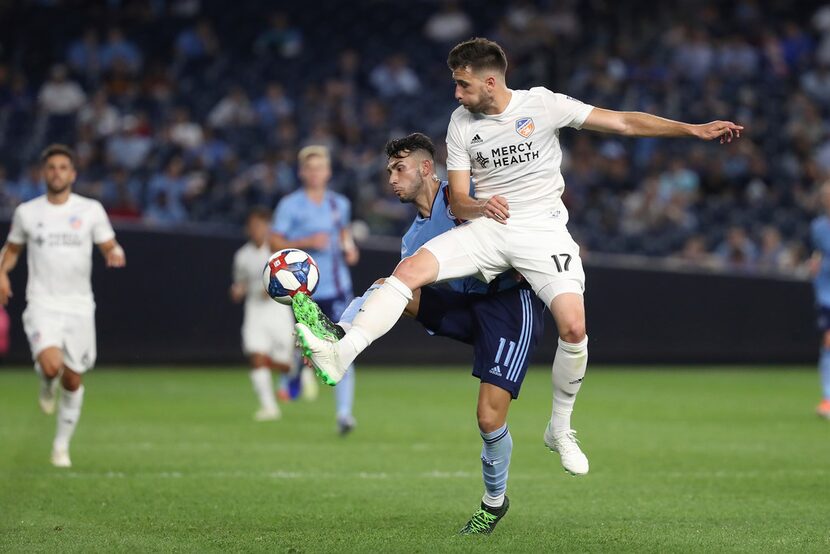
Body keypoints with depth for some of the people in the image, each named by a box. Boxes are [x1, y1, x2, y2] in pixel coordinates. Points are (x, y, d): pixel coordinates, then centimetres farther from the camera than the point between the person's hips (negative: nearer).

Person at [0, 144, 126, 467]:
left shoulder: (91, 210, 2)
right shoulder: (26, 212, 4)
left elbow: (109, 246, 6)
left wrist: (116, 254, -18)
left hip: (79, 306, 1)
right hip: (42, 304, -1)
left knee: (73, 380, 5)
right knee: (51, 365, -25)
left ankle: (62, 445, 24)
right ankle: (47, 385, 13)